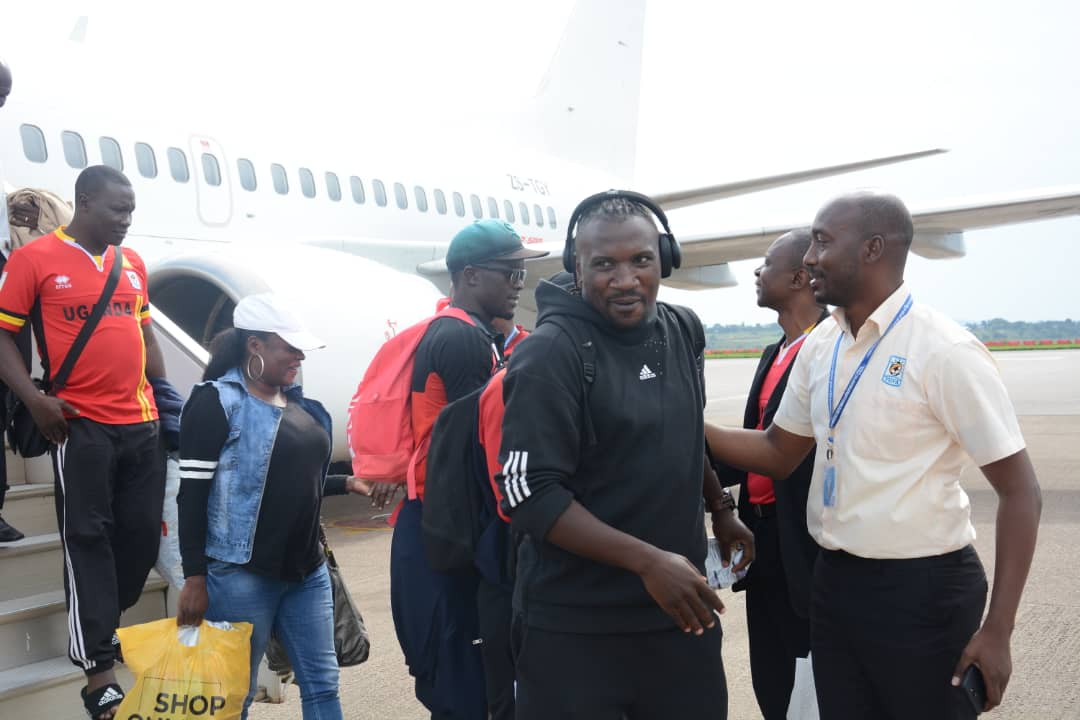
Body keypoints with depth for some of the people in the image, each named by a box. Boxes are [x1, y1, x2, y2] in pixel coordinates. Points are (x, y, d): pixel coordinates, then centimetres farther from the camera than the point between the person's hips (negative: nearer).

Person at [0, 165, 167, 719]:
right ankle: (97, 672, 3)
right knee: (88, 538, -2)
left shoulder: (131, 262, 13)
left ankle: (103, 628, 31)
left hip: (141, 423, 6)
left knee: (142, 534, 9)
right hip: (81, 425, -6)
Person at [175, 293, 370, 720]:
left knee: (322, 683, 10)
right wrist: (195, 578, -16)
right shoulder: (217, 401, -9)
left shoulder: (298, 403, 12)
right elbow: (192, 495, -13)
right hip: (241, 576, -7)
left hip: (307, 573, 7)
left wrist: (349, 484, 10)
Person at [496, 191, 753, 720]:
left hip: (680, 608, 6)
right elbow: (528, 493, -19)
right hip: (575, 627, -6)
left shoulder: (684, 331, 4)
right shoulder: (551, 354, -15)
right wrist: (647, 562, -23)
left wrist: (721, 509, 18)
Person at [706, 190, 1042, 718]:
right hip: (833, 581, 6)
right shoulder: (819, 346, 4)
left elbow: (1019, 492, -14)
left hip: (919, 588, -6)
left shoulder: (944, 351, -16)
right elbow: (778, 454, 12)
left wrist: (997, 631, -17)